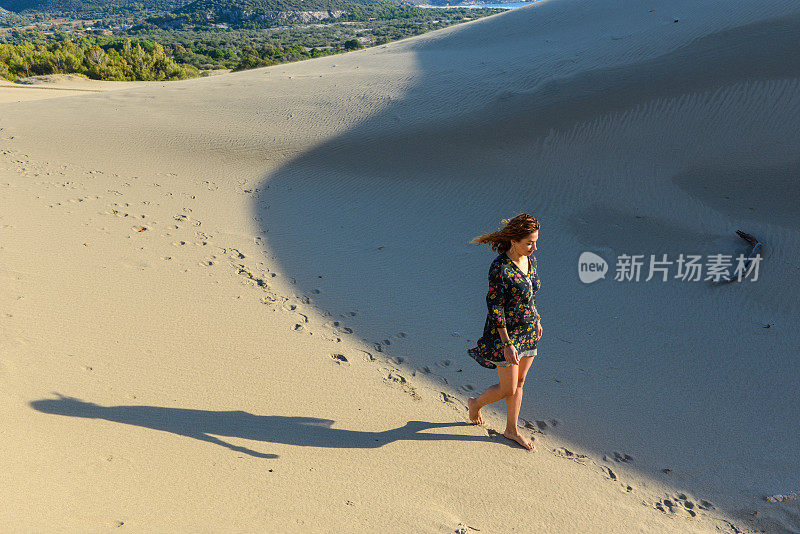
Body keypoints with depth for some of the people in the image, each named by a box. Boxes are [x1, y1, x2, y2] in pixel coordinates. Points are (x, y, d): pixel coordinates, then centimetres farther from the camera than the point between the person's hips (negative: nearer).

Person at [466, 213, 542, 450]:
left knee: (519, 383, 18)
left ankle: (512, 429, 36)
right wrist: (507, 344, -22)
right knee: (508, 389, 5)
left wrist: (536, 320, 22)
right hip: (505, 333, -7)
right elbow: (495, 308, -22)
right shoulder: (499, 268, -25)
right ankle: (476, 403, 35)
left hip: (528, 331, 7)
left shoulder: (531, 260, -2)